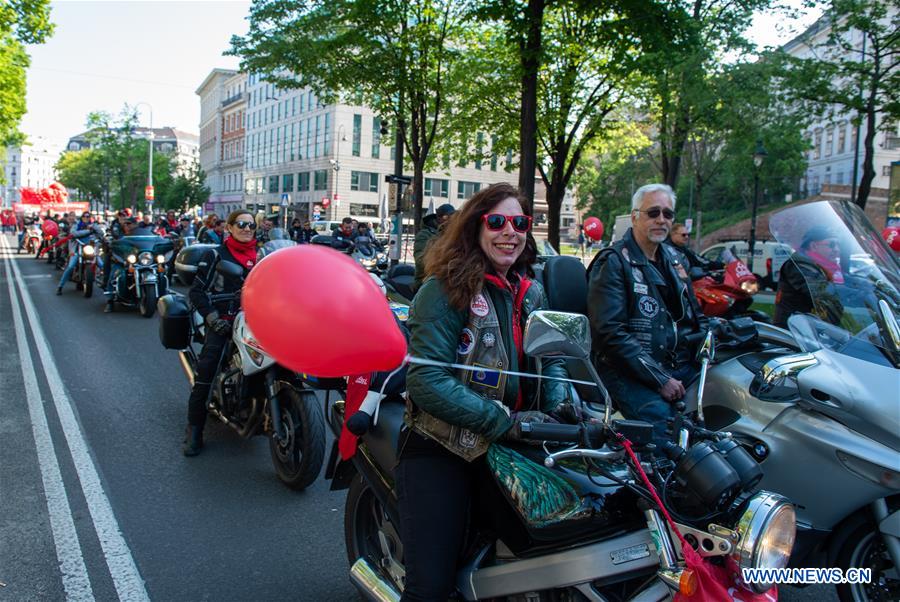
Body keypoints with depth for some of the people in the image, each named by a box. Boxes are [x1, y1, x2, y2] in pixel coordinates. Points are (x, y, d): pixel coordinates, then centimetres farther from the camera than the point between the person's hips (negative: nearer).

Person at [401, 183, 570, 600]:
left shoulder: (531, 292, 9)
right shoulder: (445, 288, -13)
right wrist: (502, 421, -24)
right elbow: (427, 381, -20)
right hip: (441, 452, -6)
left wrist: (560, 402, -9)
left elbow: (550, 356, 12)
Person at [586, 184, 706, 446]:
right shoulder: (612, 262, -6)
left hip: (681, 366, 8)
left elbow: (694, 315, 28)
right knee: (662, 421, -31)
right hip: (631, 373, -7)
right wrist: (659, 379, -16)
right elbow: (611, 332, -15)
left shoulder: (673, 259, 19)